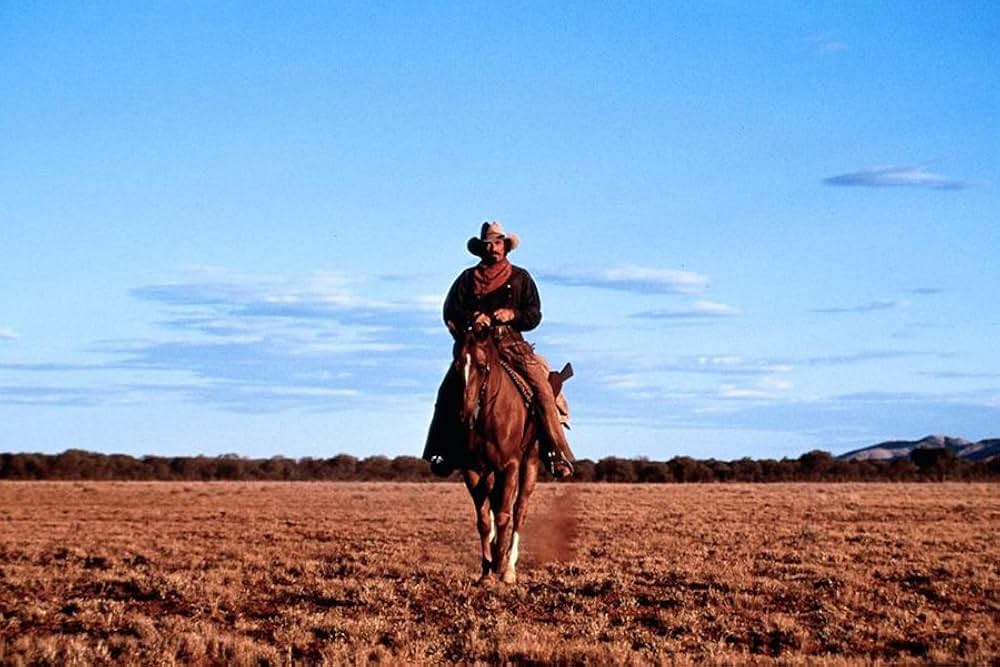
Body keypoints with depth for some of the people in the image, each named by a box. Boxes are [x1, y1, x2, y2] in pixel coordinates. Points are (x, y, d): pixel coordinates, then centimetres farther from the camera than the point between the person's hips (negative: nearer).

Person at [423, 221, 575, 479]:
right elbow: (450, 312, 8)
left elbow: (534, 315, 9)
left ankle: (557, 454, -23)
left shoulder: (520, 278, 15)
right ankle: (442, 453, -14)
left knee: (542, 387, -22)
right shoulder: (468, 278, 15)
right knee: (449, 390, -20)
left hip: (512, 343, 0)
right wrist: (471, 318, -12)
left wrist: (512, 314, -11)